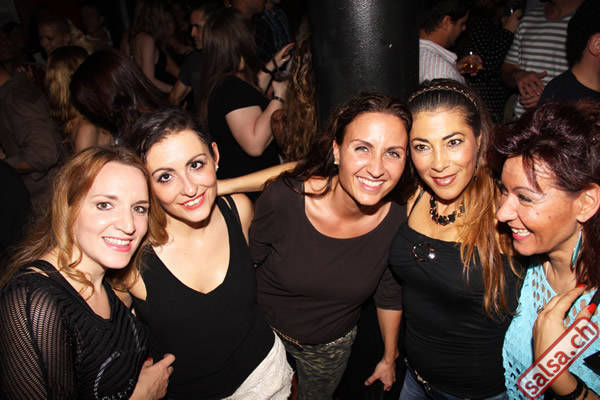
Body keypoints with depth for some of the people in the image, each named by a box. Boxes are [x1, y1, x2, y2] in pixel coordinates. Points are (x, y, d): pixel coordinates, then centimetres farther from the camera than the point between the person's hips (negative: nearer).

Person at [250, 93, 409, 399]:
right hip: (264, 331, -1)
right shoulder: (283, 199, -31)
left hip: (331, 347, 2)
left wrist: (390, 358, 8)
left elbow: (389, 294, -4)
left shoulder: (398, 223, -22)